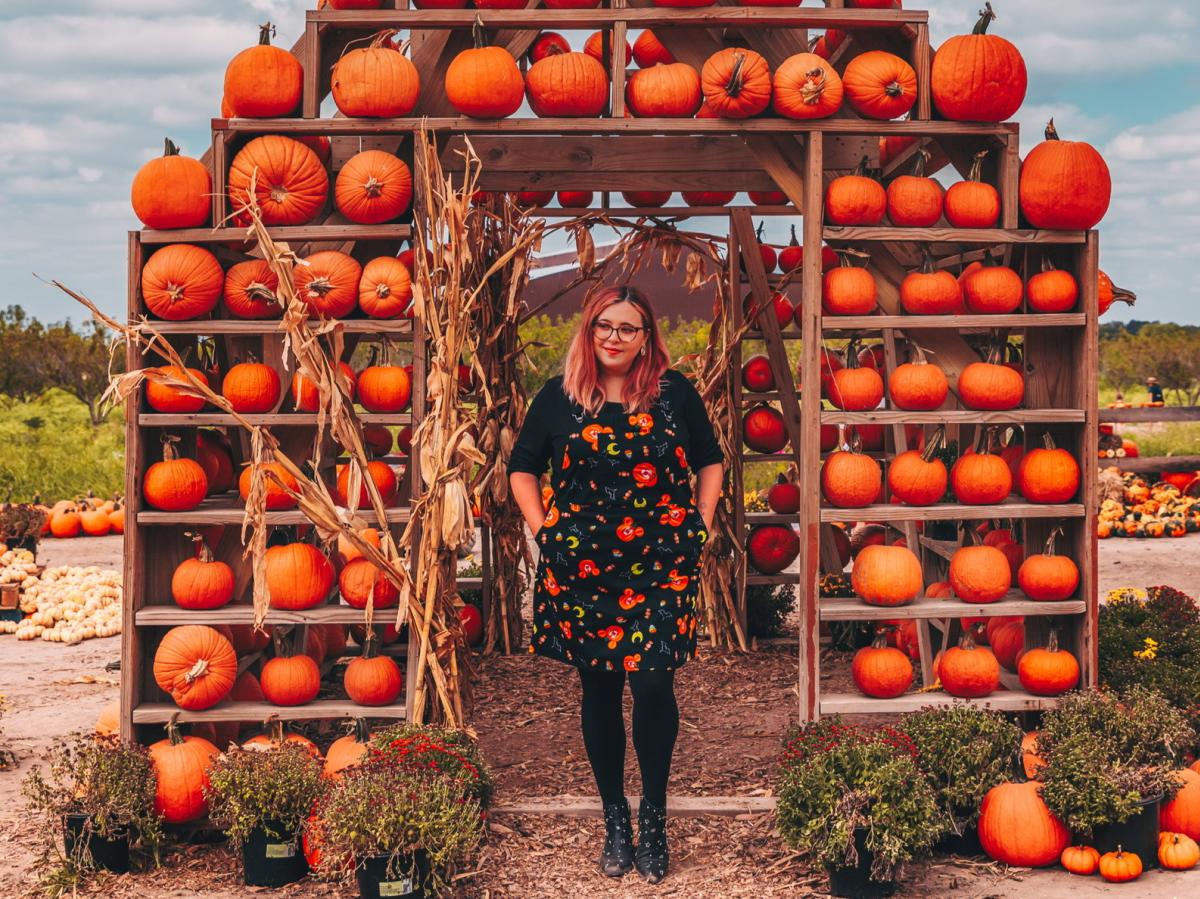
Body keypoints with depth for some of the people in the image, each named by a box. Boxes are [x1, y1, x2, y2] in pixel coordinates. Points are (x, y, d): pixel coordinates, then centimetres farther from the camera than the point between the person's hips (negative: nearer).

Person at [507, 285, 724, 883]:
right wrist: (544, 531, 3)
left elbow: (710, 462, 15)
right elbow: (522, 469, 14)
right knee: (600, 690, 8)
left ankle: (654, 816, 9)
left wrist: (700, 527, 5)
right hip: (582, 566, 1)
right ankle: (615, 818, 22)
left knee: (652, 683, -10)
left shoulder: (675, 393, 4)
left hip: (661, 565, -1)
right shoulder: (559, 397, 4)